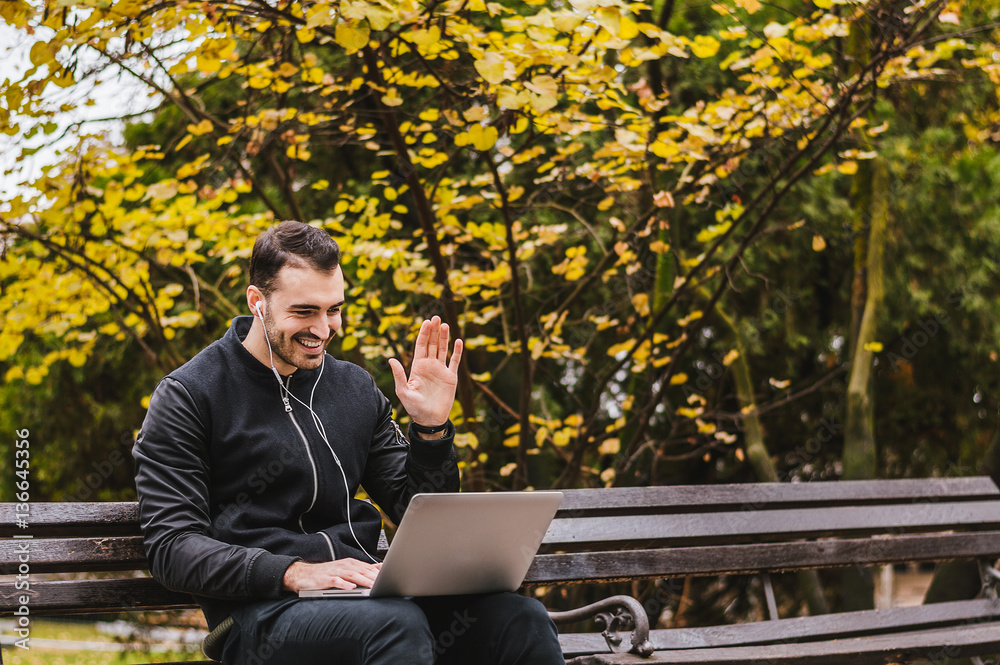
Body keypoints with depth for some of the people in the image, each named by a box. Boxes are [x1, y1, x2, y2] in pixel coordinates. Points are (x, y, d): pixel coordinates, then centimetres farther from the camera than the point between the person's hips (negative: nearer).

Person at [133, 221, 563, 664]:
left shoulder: (355, 389, 17)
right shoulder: (188, 397, 1)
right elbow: (171, 547, -8)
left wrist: (431, 429, 2)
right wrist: (295, 573, -21)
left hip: (362, 593, 5)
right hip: (262, 609, -5)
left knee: (521, 618, -22)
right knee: (398, 625, -37)